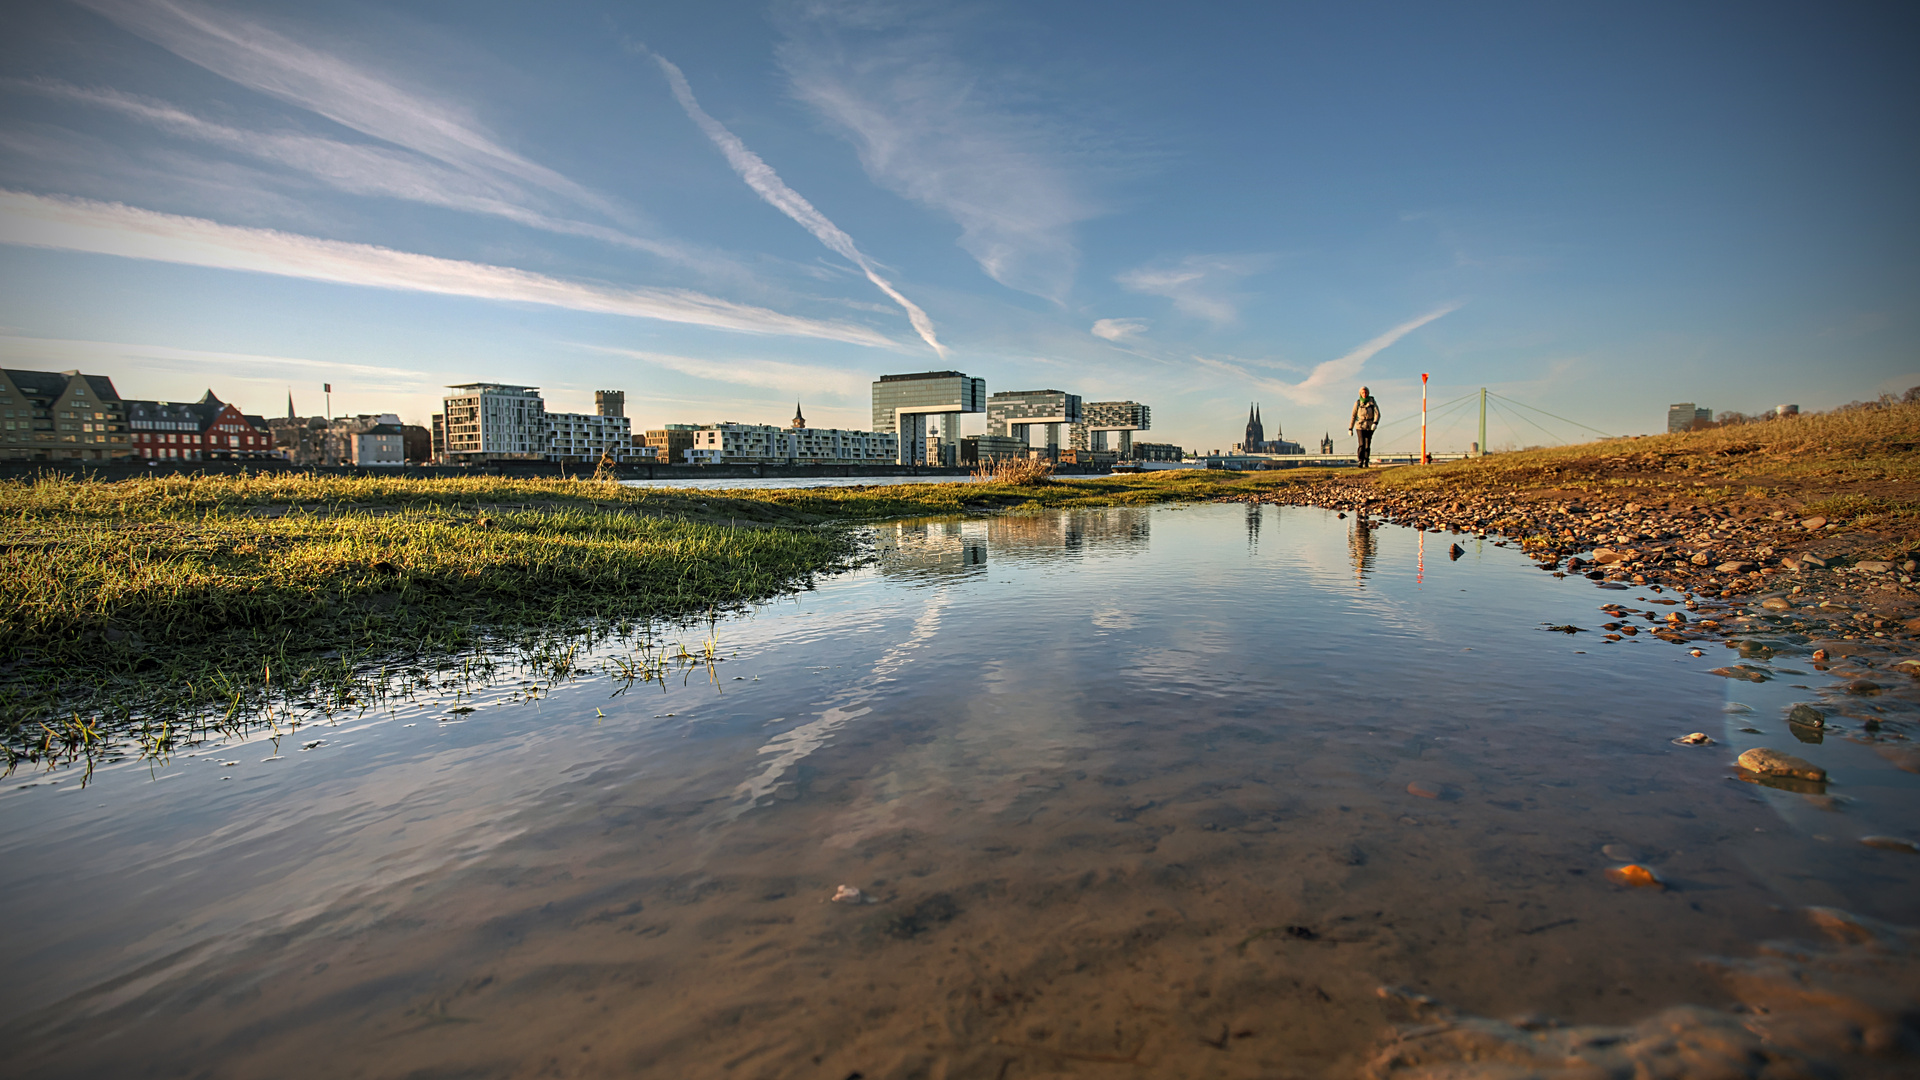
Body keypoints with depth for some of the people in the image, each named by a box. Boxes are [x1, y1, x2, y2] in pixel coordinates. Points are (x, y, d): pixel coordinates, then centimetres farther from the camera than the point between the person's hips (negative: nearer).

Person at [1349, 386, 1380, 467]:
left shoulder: (1372, 402, -2)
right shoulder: (1357, 403, -1)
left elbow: (1377, 414, -11)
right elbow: (1353, 416, 6)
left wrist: (1375, 423, -28)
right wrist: (1350, 429, 6)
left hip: (1369, 427, 1)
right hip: (1360, 426, -1)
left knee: (1367, 445, 1)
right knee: (1362, 444, -16)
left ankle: (1366, 462, 15)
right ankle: (1360, 462, -11)